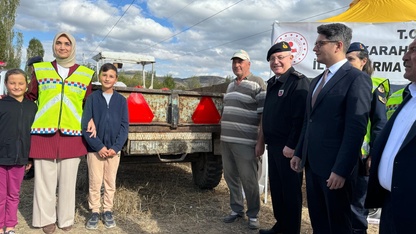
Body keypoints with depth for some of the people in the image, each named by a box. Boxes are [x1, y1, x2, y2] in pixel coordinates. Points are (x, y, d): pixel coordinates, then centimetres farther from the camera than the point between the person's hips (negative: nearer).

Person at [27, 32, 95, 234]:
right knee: (45, 178, 5)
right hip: (44, 133, 0)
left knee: (68, 179, 7)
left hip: (72, 135, 1)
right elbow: (29, 98, 13)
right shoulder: (40, 70, 9)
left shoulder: (85, 74, 10)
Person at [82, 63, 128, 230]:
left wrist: (116, 147, -10)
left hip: (114, 149, 2)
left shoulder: (121, 100, 2)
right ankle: (94, 212, 20)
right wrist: (98, 146, -14)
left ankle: (108, 211, 25)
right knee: (95, 183, 5)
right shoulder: (92, 98, -3)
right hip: (95, 149, -1)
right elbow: (85, 126, -6)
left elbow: (124, 126, 1)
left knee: (110, 183, 11)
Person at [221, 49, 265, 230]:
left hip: (245, 142, -7)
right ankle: (236, 209, 28)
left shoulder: (257, 83, -7)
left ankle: (253, 215, 16)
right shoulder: (231, 85, 17)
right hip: (226, 140, 7)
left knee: (249, 180, 1)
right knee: (230, 177, 13)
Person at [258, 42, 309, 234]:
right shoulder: (272, 82, 14)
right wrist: (266, 138, 16)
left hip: (288, 147, -8)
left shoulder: (298, 81, -13)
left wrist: (292, 145, -22)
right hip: (273, 144, 9)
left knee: (290, 190, 4)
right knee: (276, 187, 17)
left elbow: (301, 117, -20)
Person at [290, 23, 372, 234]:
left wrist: (341, 170, -21)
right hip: (312, 163, 8)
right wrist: (299, 153, 14)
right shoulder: (317, 80, 16)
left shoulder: (356, 78, -12)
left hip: (334, 167, -8)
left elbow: (356, 129, -18)